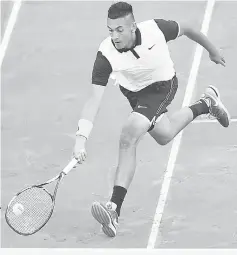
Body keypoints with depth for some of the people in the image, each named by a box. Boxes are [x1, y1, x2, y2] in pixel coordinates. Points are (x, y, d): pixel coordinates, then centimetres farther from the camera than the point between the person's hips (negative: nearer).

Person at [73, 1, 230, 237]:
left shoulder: (155, 29, -34)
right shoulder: (106, 55, -31)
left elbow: (186, 30, -11)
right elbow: (94, 98, -33)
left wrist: (212, 50, 6)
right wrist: (81, 138, -45)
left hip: (161, 87, -4)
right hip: (133, 92, 4)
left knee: (129, 137, -23)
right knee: (163, 136, 27)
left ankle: (115, 208, -27)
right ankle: (206, 104, 56)